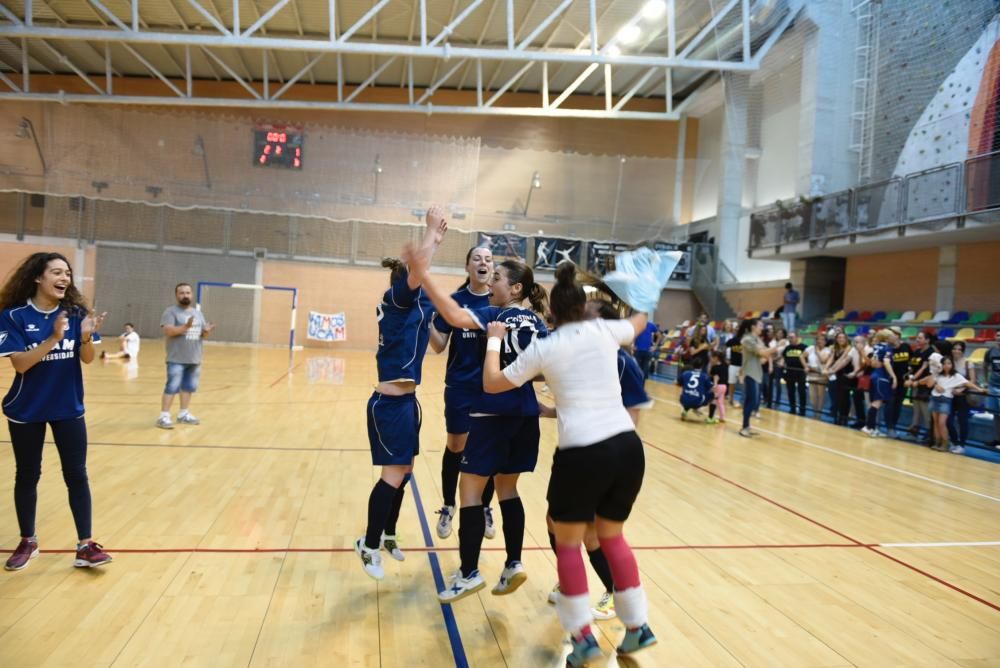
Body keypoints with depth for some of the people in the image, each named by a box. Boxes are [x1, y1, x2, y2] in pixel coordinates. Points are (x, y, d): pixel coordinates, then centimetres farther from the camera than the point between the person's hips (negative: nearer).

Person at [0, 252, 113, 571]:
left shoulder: (75, 312, -5)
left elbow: (87, 359, -7)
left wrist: (86, 337, -28)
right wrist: (54, 338, -31)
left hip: (68, 408, 2)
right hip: (26, 411, -1)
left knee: (76, 475, 1)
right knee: (27, 476, 12)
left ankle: (85, 546, 7)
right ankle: (27, 541, 29)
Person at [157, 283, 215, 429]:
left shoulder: (198, 313, 14)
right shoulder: (171, 312, -5)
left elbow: (203, 333, 16)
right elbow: (168, 331, -17)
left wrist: (206, 331, -8)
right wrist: (185, 327, -29)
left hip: (194, 359, 6)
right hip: (177, 359, -6)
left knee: (189, 387, 12)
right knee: (172, 387, -7)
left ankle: (184, 414, 23)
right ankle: (164, 417, -2)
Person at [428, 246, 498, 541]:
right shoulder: (454, 301, -2)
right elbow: (439, 346, -5)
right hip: (460, 387, -1)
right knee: (455, 448, 8)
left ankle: (485, 508, 27)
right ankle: (448, 507, 26)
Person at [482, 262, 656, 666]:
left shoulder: (544, 348, 0)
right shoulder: (605, 330, 8)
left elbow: (491, 383, 12)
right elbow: (639, 323, 32)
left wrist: (494, 341, 24)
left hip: (582, 454, -4)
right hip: (628, 447, 4)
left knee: (568, 543, 16)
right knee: (612, 537, 24)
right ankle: (637, 627, 28)